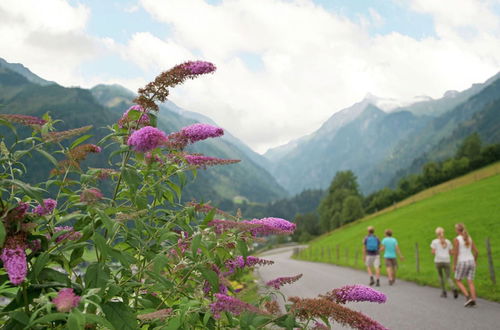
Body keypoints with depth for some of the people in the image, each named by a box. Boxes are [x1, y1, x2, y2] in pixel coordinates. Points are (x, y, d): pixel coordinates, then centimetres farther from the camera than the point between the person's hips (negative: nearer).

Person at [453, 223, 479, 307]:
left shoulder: (456, 239, -11)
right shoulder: (469, 238, 7)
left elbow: (455, 253, -14)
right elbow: (476, 251, 7)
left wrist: (454, 265, -5)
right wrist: (474, 261, 20)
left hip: (462, 263, -5)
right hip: (471, 262, 5)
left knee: (458, 281, 10)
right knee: (470, 282, 6)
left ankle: (468, 297, -6)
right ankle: (473, 300, -7)